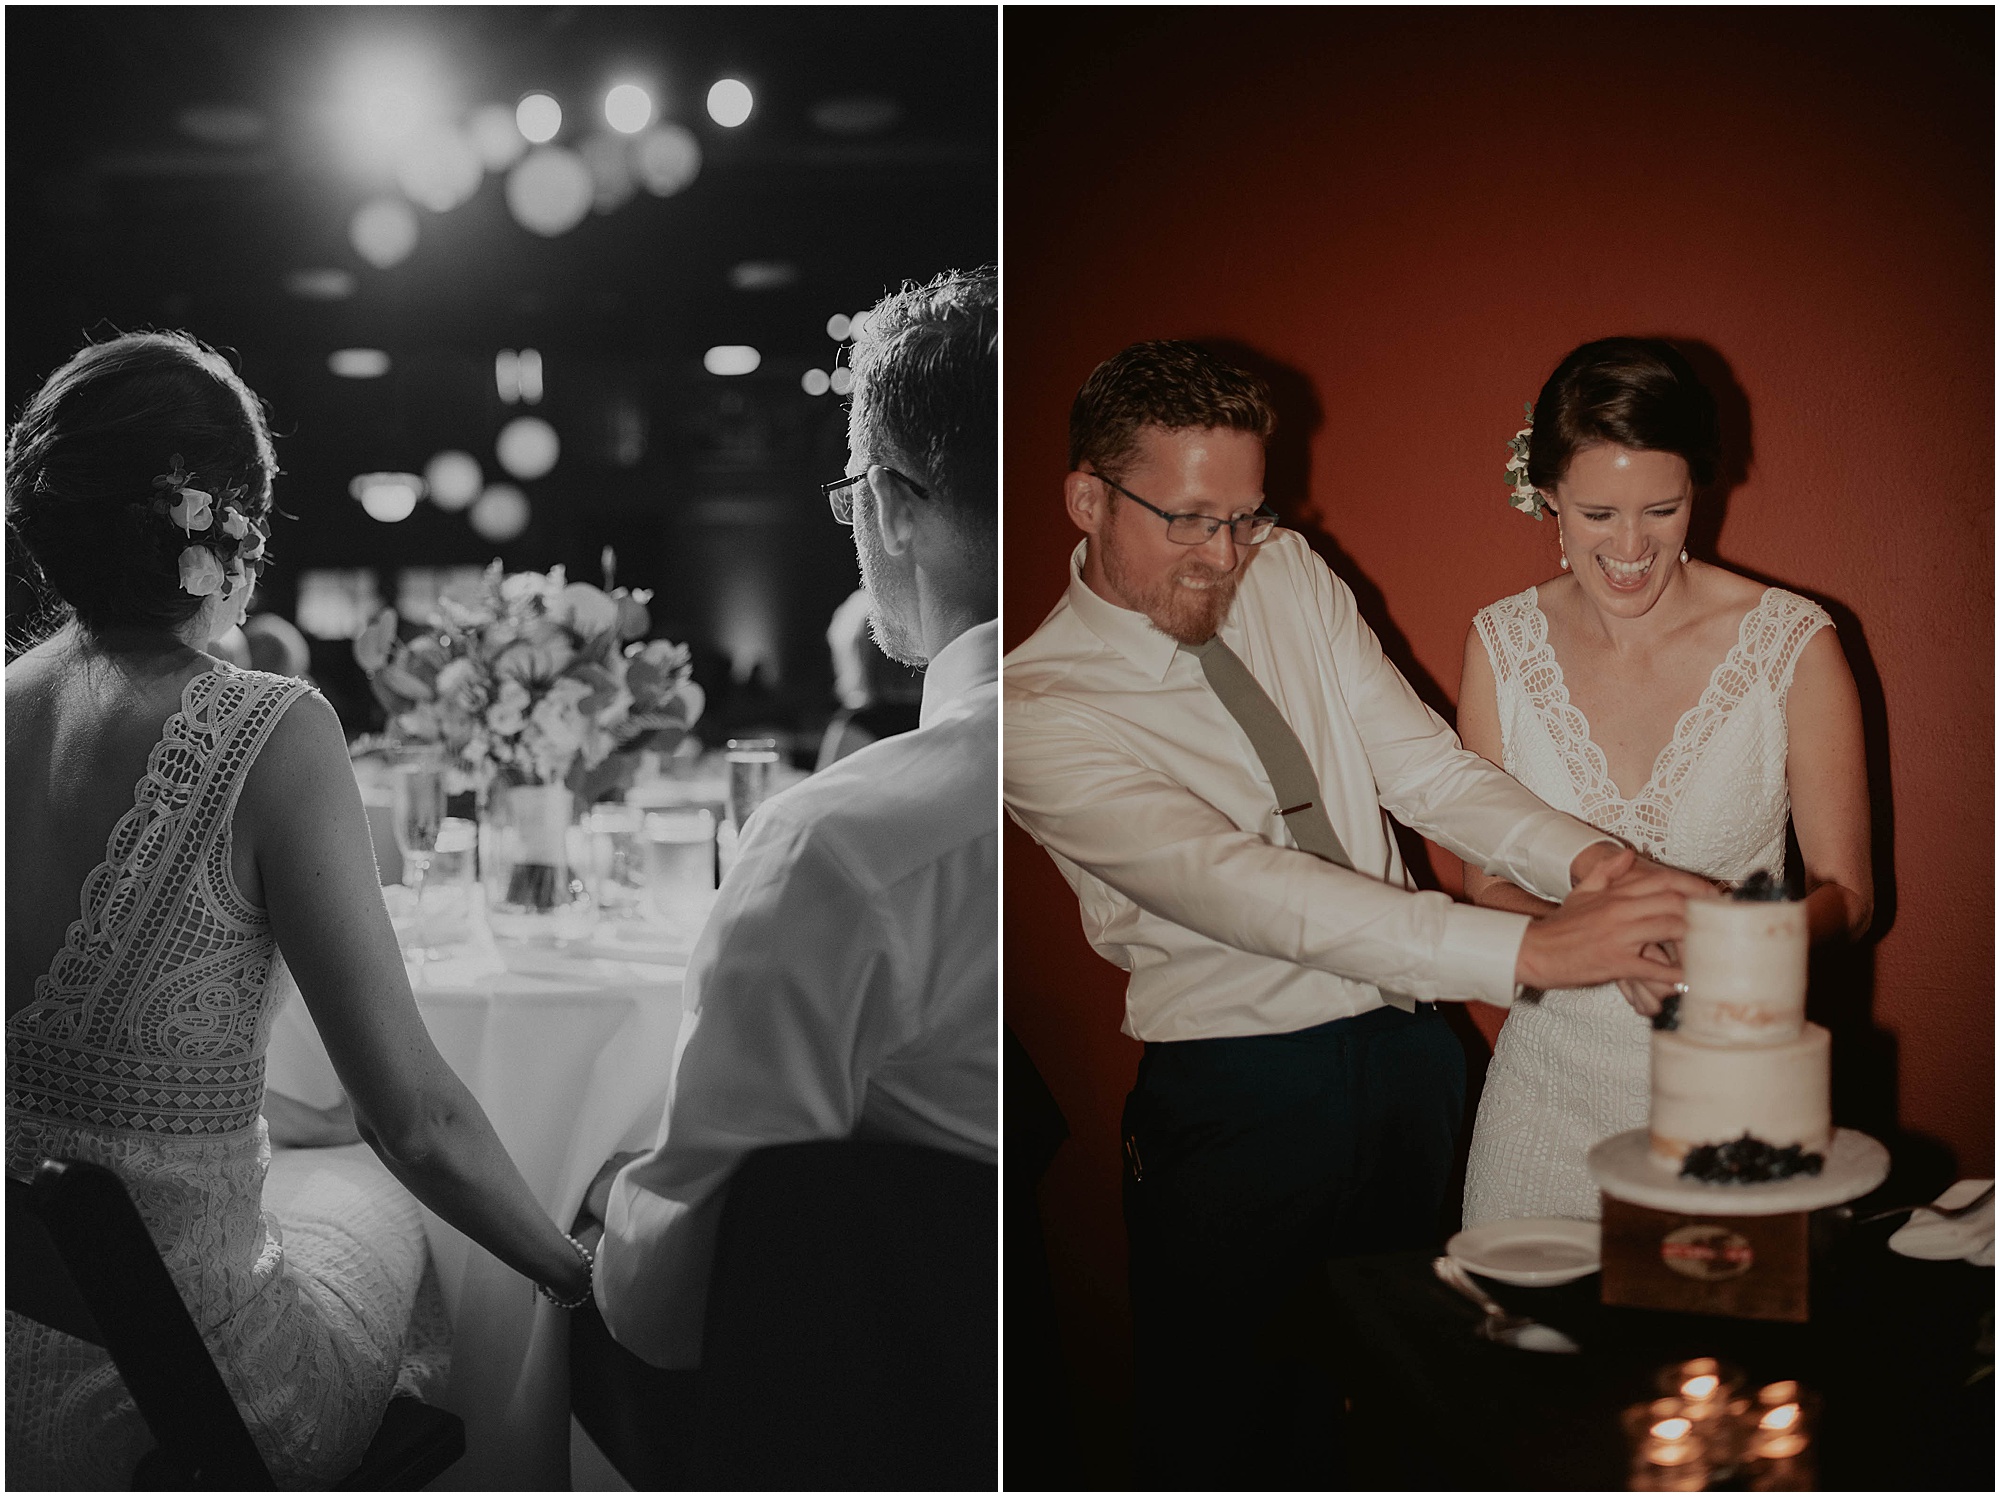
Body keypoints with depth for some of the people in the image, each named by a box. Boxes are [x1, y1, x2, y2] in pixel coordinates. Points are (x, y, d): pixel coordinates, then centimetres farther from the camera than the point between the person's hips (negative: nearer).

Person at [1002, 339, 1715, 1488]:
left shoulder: (1291, 578, 4)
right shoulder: (1040, 711, -17)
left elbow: (1426, 768, -2)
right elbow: (1244, 889, -28)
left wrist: (1579, 856, -24)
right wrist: (1532, 950, -36)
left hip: (1413, 1049, 6)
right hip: (1240, 1091, -6)